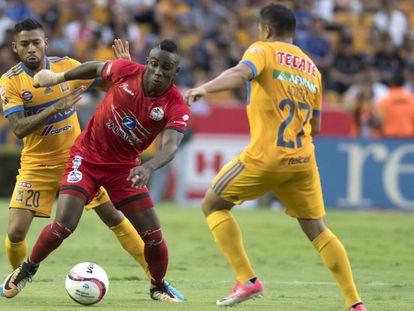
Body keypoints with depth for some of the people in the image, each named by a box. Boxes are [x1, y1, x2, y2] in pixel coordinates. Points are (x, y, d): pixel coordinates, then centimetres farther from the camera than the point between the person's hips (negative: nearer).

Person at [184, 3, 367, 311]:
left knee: (213, 205, 13)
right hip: (303, 159, 5)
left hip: (265, 158, -5)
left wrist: (205, 88, -38)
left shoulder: (263, 50, 1)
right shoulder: (312, 68, 17)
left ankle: (247, 280, 1)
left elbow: (241, 73, -23)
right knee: (318, 231, 13)